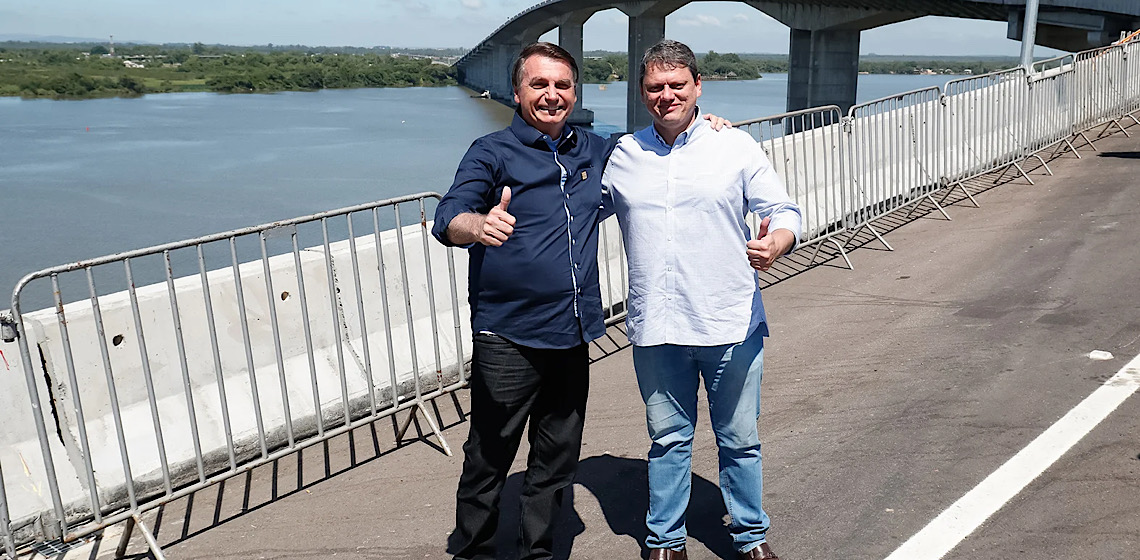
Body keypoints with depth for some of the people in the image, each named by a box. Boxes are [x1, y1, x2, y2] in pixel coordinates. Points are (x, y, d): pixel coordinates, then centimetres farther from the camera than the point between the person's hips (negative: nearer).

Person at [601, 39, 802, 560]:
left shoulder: (736, 146, 0)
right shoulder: (621, 156, 6)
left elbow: (785, 212, 0)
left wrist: (777, 241, -22)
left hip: (730, 325, -1)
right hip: (655, 329, 2)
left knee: (740, 439, 12)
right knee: (668, 439, 15)